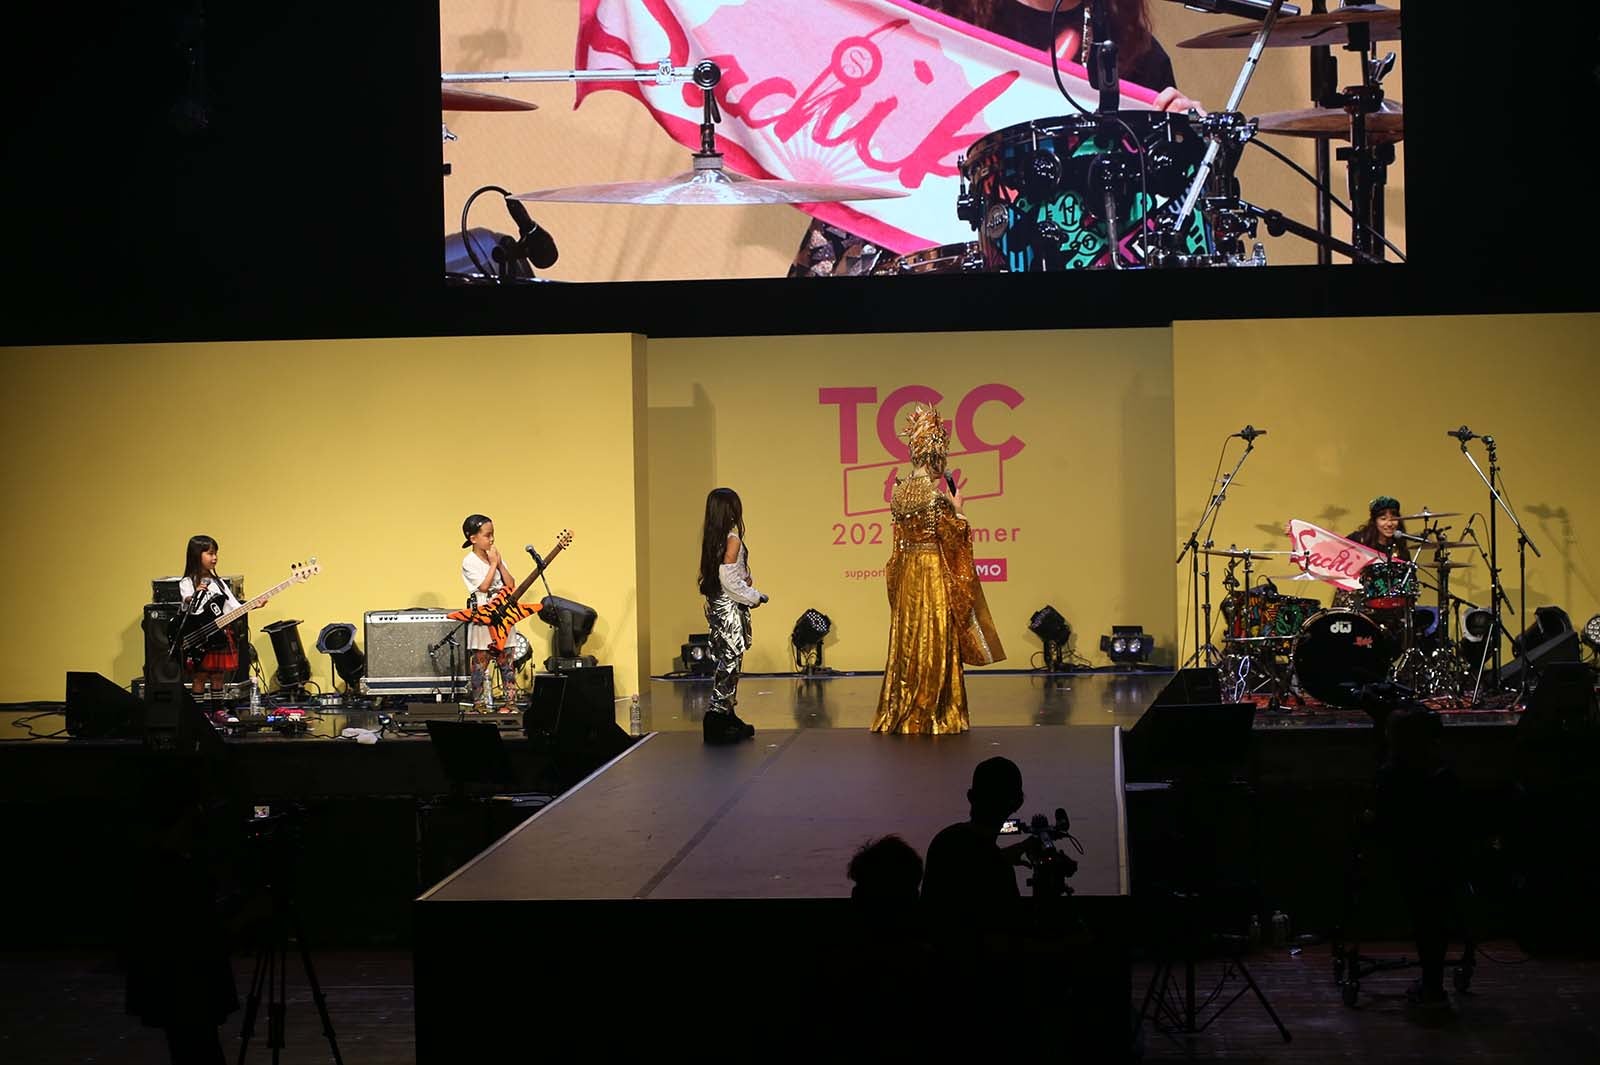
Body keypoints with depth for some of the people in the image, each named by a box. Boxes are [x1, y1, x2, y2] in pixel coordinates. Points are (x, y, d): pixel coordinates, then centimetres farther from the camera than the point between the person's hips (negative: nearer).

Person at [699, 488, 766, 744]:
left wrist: (750, 594, 14)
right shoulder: (732, 540, -16)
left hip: (716, 605, 8)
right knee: (729, 663, -6)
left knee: (724, 663, 14)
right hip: (730, 608, -8)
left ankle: (728, 716, 20)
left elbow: (716, 576, 11)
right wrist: (755, 598, -7)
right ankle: (717, 719, -8)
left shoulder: (710, 539, 8)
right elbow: (729, 580, -19)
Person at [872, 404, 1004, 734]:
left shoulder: (899, 490, 5)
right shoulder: (936, 490, -16)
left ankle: (900, 713, 16)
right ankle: (933, 714, 3)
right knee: (935, 643, 0)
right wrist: (957, 509, 2)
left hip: (906, 571, 7)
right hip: (935, 571, -7)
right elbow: (952, 534, -13)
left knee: (907, 640, 12)